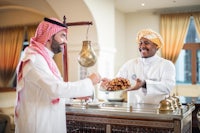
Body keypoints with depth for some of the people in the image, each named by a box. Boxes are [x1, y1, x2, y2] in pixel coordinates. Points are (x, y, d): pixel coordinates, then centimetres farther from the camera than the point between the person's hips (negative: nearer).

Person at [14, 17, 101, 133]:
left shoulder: (45, 58, 12)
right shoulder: (34, 59, -20)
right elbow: (56, 89, -29)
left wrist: (76, 94, 10)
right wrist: (89, 82, -19)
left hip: (49, 122, 9)